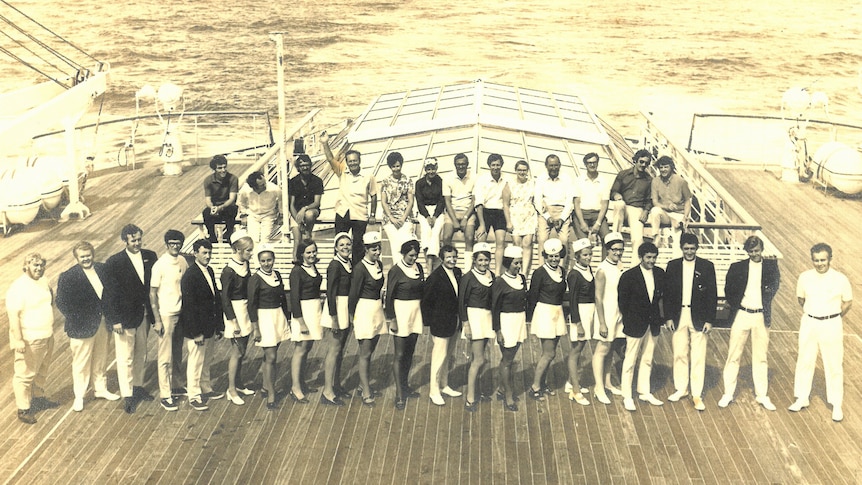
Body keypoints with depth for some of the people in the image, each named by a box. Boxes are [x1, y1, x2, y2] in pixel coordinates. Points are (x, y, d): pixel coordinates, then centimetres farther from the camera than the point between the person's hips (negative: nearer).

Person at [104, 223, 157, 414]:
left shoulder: (150, 257, 1)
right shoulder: (114, 262, -13)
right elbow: (110, 293, -12)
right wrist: (115, 320, -14)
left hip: (144, 315, 5)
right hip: (125, 317, -5)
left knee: (141, 354, 18)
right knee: (125, 357, 2)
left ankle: (137, 386, 34)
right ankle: (127, 396, 11)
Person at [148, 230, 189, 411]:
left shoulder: (183, 262, 3)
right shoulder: (160, 265, -14)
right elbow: (152, 294, -11)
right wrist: (157, 320, -13)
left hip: (181, 313, 6)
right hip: (166, 314, -6)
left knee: (177, 354, 17)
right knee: (165, 357, 0)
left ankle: (175, 386, 31)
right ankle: (165, 395, 7)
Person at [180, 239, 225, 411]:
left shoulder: (209, 271, 9)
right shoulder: (189, 276, -17)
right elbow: (189, 305, -19)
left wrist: (219, 325, 12)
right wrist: (196, 333, -19)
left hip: (209, 326, 8)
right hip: (196, 328, -8)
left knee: (207, 361, 20)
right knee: (195, 362, 1)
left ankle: (206, 390, 34)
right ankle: (194, 396, 12)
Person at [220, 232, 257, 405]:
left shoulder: (245, 264, 3)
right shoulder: (229, 271, -19)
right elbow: (225, 298, -16)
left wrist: (250, 312, 13)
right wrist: (232, 321, -16)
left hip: (246, 309, 8)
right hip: (235, 310, -8)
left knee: (242, 350, 16)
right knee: (237, 351, -2)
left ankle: (238, 384, 29)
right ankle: (231, 389, 9)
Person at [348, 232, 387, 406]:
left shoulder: (379, 264, 6)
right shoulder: (360, 268, -17)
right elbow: (353, 295, -13)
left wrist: (381, 306, 13)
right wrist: (352, 317, -8)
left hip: (377, 310, 7)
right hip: (364, 311, -7)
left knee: (370, 352, 15)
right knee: (365, 354, -1)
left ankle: (363, 385, 27)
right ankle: (366, 392, 5)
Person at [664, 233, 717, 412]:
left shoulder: (707, 266, -1)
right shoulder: (673, 266, 4)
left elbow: (712, 295, -1)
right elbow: (668, 293, 6)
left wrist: (709, 320, -6)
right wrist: (669, 317, 0)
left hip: (698, 317, -2)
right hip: (678, 315, 2)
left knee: (698, 357, 0)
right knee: (679, 354, 9)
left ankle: (697, 395, 7)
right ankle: (681, 389, 23)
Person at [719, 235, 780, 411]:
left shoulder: (770, 266, 2)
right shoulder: (738, 267, 1)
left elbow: (775, 284, -5)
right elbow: (728, 289, 6)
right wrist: (735, 306, 2)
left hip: (761, 317, 0)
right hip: (741, 315, 0)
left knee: (761, 357, 9)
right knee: (734, 355, 4)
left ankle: (762, 395, 18)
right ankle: (728, 393, 12)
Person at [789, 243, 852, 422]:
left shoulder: (840, 279, -10)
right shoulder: (805, 277, -3)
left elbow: (848, 302, 2)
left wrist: (833, 318, 5)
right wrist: (810, 314, 11)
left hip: (831, 325, -2)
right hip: (809, 324, 2)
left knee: (834, 365, 4)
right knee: (805, 361, 10)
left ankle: (837, 405, 16)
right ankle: (802, 399, 24)